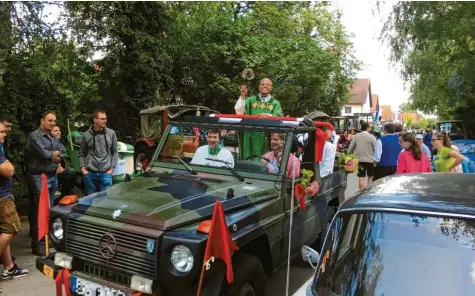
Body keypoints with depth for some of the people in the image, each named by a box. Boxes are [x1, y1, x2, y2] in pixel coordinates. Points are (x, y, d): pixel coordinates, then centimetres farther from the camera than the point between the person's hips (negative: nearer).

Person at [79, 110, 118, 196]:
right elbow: (82, 154, 10)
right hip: (90, 174, 1)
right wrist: (82, 168, -1)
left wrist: (111, 168, -1)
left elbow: (115, 152, 6)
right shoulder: (86, 135, 2)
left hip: (105, 173, 0)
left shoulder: (111, 133, 2)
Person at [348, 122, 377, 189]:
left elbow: (351, 148, 2)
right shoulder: (371, 137, -8)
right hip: (369, 160, -2)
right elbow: (375, 149, -8)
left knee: (361, 178, 3)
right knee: (370, 177, 14)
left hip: (359, 160, 2)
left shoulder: (356, 136, 0)